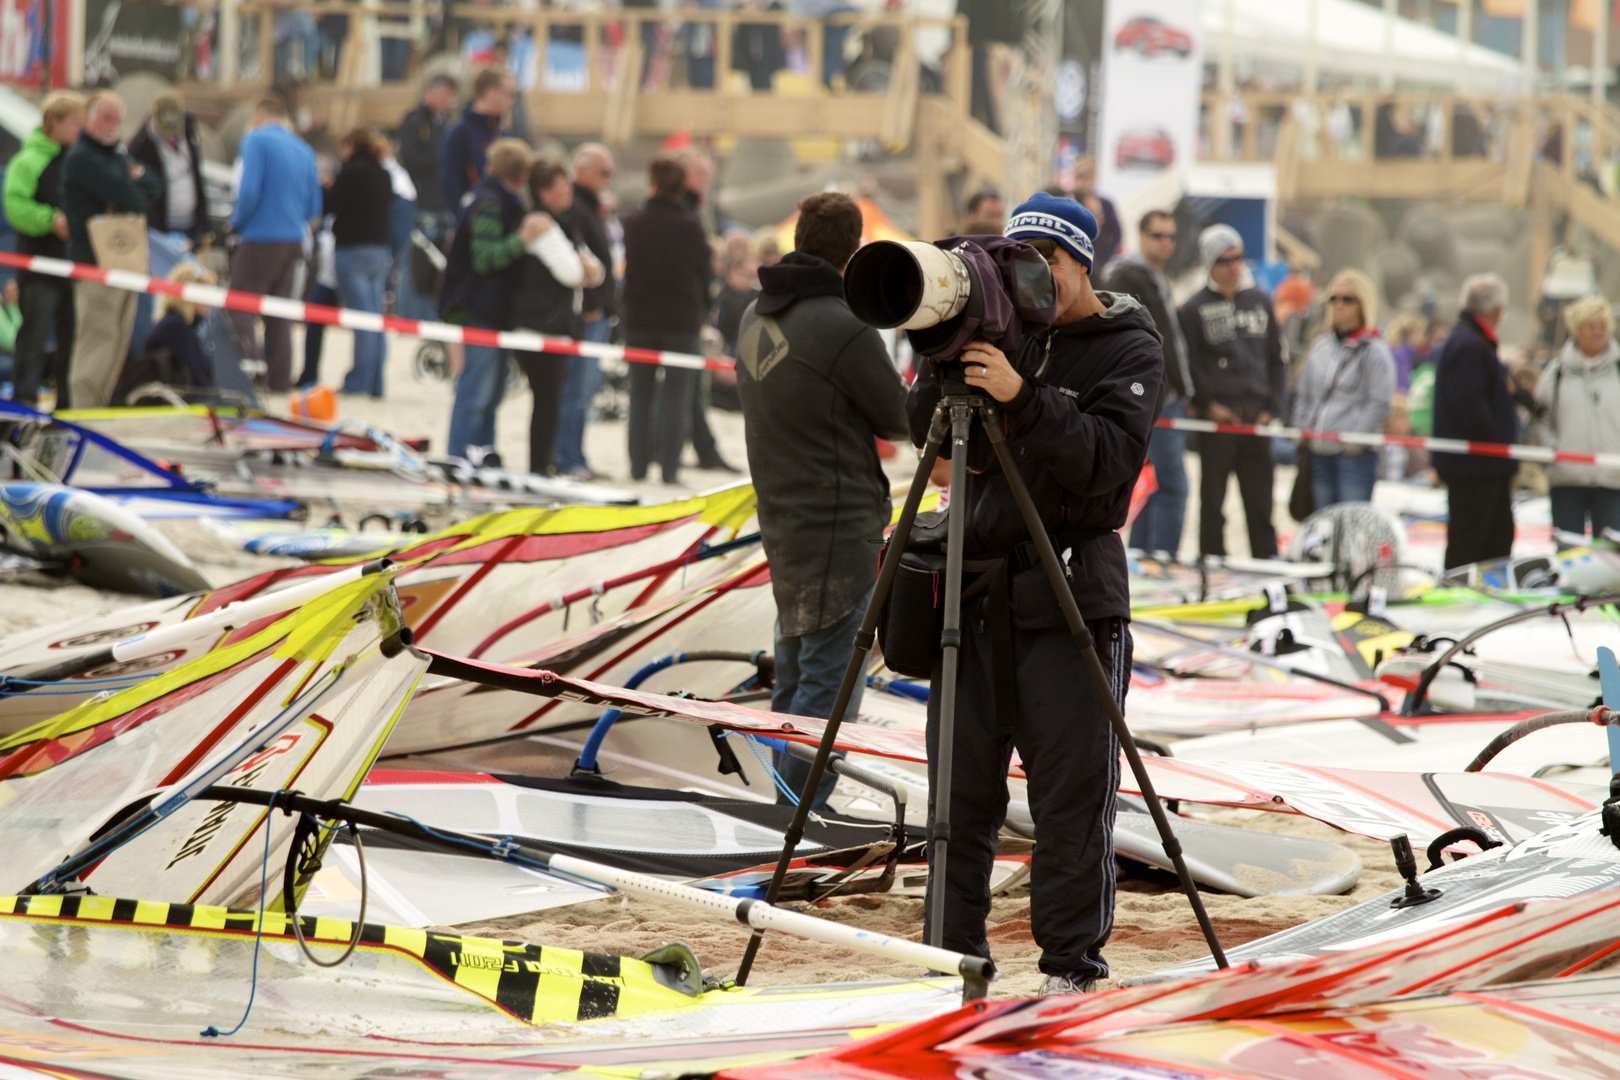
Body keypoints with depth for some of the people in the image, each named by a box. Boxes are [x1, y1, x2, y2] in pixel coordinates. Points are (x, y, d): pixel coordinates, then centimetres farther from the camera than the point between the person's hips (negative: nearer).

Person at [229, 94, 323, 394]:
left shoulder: (256, 140, -6)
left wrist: (237, 222, -1)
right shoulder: (304, 150, 12)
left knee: (239, 307, -4)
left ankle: (251, 358, -23)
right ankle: (280, 380, 12)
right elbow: (314, 206, 12)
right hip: (294, 239, 7)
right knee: (279, 317, 12)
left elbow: (249, 190, -17)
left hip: (261, 238, -7)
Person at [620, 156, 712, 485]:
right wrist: (702, 315, 11)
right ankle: (669, 467, -5)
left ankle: (639, 465, 11)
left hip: (640, 319, 2)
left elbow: (627, 269, 7)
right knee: (676, 396, 0)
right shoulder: (691, 226, -9)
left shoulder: (633, 223, -2)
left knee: (641, 395, 12)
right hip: (682, 320, -2)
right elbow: (703, 273, -1)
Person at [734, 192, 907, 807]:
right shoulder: (844, 328, -18)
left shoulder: (756, 317, 7)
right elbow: (901, 419, -7)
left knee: (793, 675, 18)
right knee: (829, 683, -5)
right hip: (840, 526, -9)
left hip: (782, 523, 9)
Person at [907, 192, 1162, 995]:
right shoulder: (998, 330, 11)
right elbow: (926, 433, 6)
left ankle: (1073, 959, 5)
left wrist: (1024, 398, -27)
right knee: (961, 782, 7)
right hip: (977, 584, 5)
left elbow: (1109, 457, -17)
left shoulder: (1127, 348, -2)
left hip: (1071, 589, -4)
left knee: (1071, 790, -4)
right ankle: (953, 950, 16)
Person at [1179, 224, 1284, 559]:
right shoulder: (1195, 309, -1)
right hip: (1216, 419, -3)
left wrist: (1271, 407, 5)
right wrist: (1206, 405, -10)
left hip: (1256, 417, 3)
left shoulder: (1259, 302, 12)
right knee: (1212, 500, -1)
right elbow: (1187, 364, -3)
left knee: (1260, 501, 5)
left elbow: (1276, 359, 14)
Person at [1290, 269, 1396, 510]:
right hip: (1319, 453, 6)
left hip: (1355, 454, -6)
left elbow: (1379, 404, -9)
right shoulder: (1320, 347, 14)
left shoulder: (1373, 350, -5)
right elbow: (1304, 394, 22)